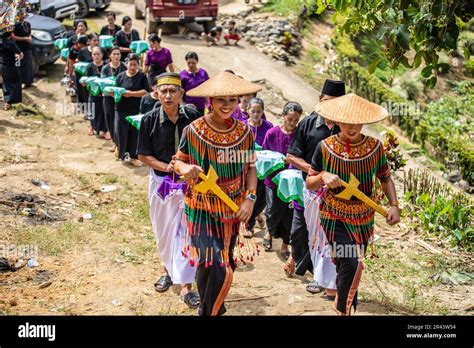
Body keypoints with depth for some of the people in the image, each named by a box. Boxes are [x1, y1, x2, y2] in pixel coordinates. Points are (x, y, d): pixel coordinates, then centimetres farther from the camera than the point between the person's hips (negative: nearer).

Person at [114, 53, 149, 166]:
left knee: (135, 133, 3)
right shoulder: (121, 76, 7)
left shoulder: (142, 76, 1)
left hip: (136, 110, -1)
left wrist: (131, 93, -17)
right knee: (121, 132, -1)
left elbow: (146, 91, -10)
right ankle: (122, 153, 20)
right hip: (122, 110, 1)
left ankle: (132, 156, 15)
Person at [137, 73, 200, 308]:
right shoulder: (150, 120, -7)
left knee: (187, 231, -5)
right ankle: (169, 270, 39)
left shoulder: (192, 116, -9)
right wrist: (166, 167, -16)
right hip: (161, 181, 2)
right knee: (164, 231, 15)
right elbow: (143, 155, -2)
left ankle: (186, 285, 0)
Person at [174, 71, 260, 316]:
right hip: (202, 207, -4)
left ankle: (215, 307, 41)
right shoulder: (193, 131, -12)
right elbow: (179, 161, 0)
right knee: (211, 264, -14)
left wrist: (250, 199, -8)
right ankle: (208, 310, 10)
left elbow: (250, 168, 5)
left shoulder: (245, 132, -4)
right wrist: (184, 168, -24)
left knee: (225, 263, 16)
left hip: (232, 208, 4)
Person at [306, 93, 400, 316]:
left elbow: (385, 178, 7)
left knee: (348, 267, 15)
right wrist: (323, 176, -25)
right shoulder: (325, 147, -12)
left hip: (363, 218, 3)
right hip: (334, 216, -3)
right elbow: (309, 184, -3)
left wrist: (394, 205, -7)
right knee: (351, 264, -19)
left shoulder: (375, 147, -7)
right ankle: (344, 309, 6)